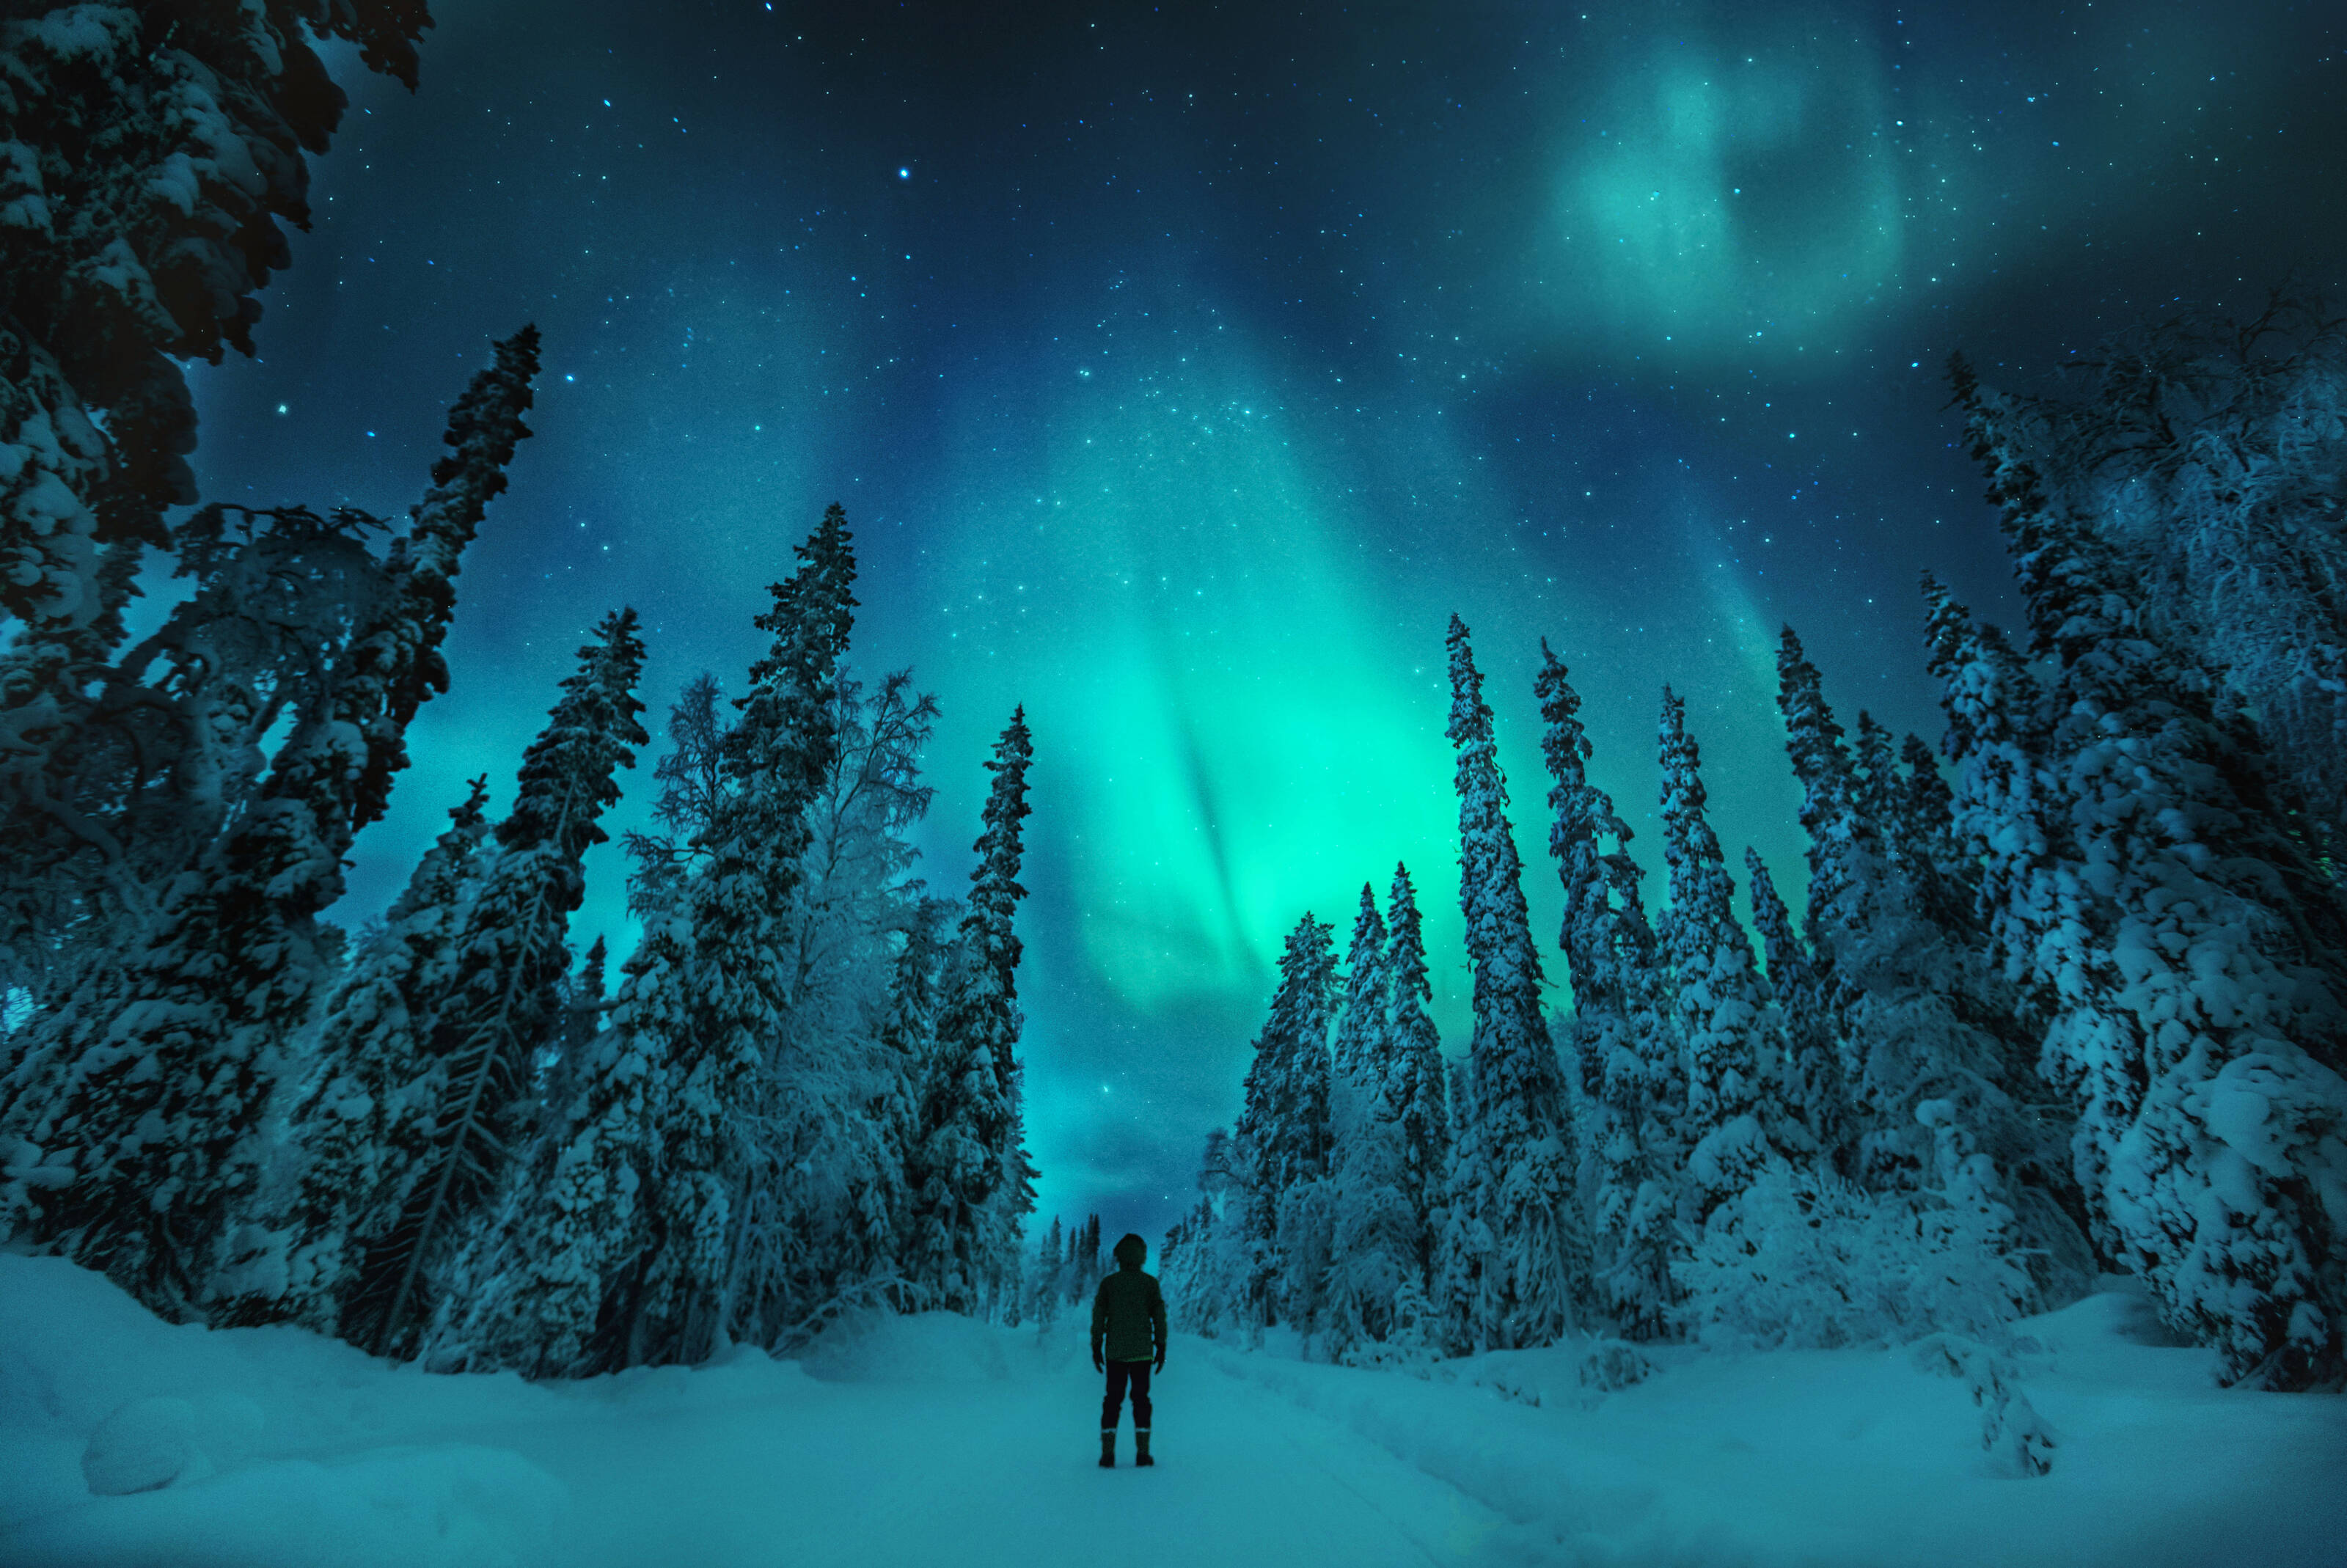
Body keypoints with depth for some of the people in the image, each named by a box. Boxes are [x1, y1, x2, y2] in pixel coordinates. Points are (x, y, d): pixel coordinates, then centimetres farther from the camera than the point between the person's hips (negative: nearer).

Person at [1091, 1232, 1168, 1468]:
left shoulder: (1108, 1283, 0)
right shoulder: (1150, 1283, -2)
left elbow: (1098, 1317, 0)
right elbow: (1159, 1317, -2)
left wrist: (1096, 1349, 7)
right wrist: (1161, 1348, 5)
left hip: (1115, 1353, 1)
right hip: (1142, 1352, -1)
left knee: (1113, 1399, 8)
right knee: (1141, 1399, 9)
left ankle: (1108, 1453, 2)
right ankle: (1142, 1453, 6)